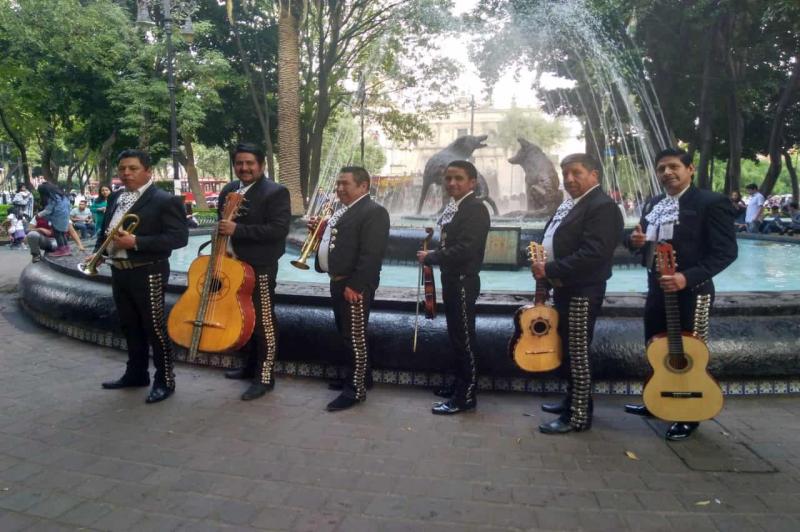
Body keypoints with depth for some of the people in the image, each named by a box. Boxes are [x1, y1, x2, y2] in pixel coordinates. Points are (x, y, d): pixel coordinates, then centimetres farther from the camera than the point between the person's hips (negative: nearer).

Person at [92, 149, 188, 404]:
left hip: (147, 273, -8)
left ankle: (165, 380, 12)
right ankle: (136, 373, 32)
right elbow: (105, 228, 24)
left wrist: (136, 242, -24)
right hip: (119, 271, 8)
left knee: (155, 327, 0)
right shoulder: (115, 197, 12)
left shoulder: (165, 200, -13)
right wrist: (97, 252, 6)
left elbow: (179, 237, -21)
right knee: (130, 326, 18)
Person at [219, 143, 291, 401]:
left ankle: (265, 376, 8)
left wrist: (238, 230, -27)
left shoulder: (276, 192, -13)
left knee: (263, 322, -1)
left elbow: (279, 229, -23)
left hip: (259, 268, -8)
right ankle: (250, 365, 34)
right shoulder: (228, 190, 11)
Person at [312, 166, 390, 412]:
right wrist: (320, 230, 4)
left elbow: (371, 254, -21)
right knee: (345, 335, 18)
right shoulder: (341, 210, 17)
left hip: (354, 286, -10)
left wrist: (355, 286, -24)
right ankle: (354, 375, 31)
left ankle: (356, 389, 4)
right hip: (337, 282, 10)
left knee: (356, 337, -3)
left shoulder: (373, 212, -15)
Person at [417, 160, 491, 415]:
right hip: (452, 279, 10)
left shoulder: (475, 208, -17)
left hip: (463, 281, -10)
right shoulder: (453, 207, 13)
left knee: (464, 338, -3)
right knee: (456, 336, 18)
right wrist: (433, 254, 2)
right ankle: (460, 384, 31)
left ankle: (466, 396, 6)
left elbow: (465, 249, -25)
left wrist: (430, 258, -16)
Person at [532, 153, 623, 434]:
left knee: (578, 354, -3)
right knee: (566, 350, 19)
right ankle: (572, 399, 33)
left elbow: (593, 253, -26)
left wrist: (550, 270, -23)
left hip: (582, 292, -10)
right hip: (564, 288, 10)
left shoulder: (602, 206, -16)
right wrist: (541, 263, 2)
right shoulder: (569, 205, 15)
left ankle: (579, 416, 7)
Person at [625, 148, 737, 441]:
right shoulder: (653, 205, 11)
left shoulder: (711, 202, -12)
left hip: (691, 291, -7)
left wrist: (688, 277, -27)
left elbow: (726, 251, -17)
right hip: (657, 289, 7)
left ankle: (689, 416, 20)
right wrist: (635, 240, -6)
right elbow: (643, 242, 20)